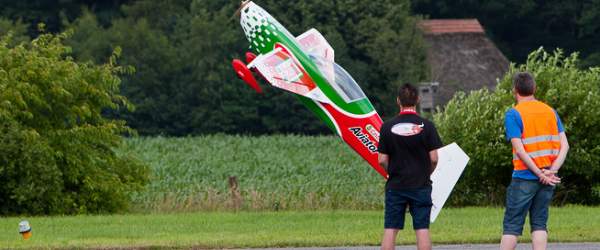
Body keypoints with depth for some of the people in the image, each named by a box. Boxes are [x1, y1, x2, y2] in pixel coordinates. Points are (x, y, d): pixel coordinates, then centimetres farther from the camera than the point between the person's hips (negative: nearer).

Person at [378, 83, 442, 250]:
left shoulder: (388, 127, -2)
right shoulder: (426, 126, -5)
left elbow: (382, 160, -1)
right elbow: (434, 158, -5)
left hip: (395, 186, 1)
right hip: (421, 186, -1)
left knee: (390, 230, 3)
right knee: (422, 229, 1)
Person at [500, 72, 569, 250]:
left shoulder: (513, 114, -7)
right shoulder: (550, 111, 9)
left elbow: (519, 150, -15)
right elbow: (564, 145, 2)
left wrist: (540, 174, -12)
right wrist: (552, 170, -7)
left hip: (524, 176, -4)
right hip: (549, 180, 5)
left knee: (511, 226, 1)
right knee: (539, 224, 9)